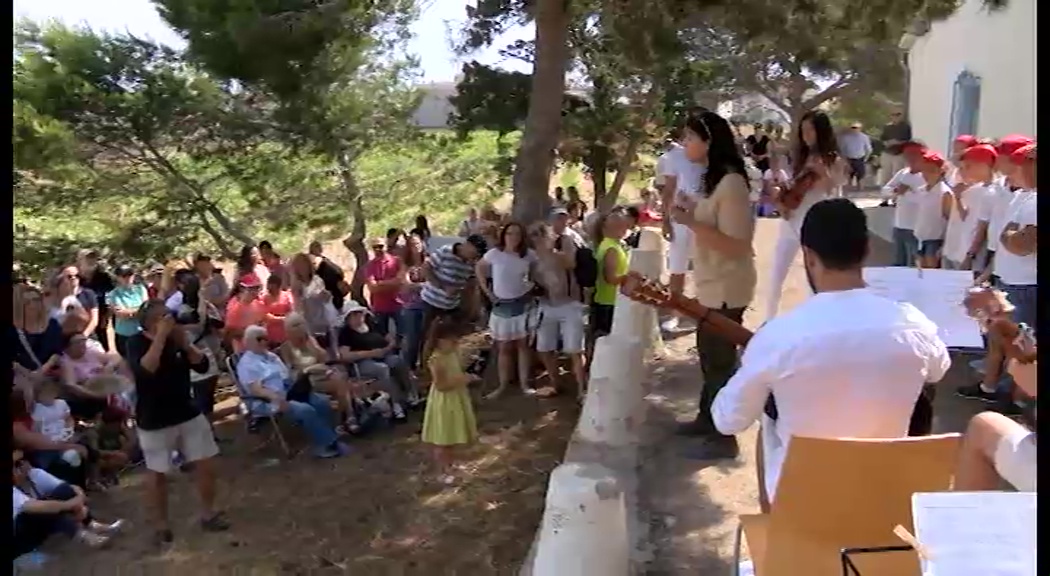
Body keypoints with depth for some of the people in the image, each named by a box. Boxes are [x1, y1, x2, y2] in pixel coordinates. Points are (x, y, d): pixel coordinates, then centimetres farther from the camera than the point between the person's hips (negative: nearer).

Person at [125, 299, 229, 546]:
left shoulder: (177, 338, 3)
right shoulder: (136, 343, -11)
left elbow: (202, 366, -2)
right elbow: (144, 370, -30)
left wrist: (186, 344, -16)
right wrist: (160, 338, -29)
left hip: (189, 413, 5)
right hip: (154, 421, -5)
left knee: (205, 464, 8)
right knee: (157, 473, 6)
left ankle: (208, 514, 24)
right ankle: (160, 525, 21)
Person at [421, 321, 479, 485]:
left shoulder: (454, 354, 1)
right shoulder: (436, 360, -26)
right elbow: (441, 385, -27)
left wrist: (467, 377, 0)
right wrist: (461, 380, -29)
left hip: (457, 399, 9)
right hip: (444, 402, -9)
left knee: (454, 437, 22)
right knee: (443, 440, 5)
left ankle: (450, 464, 40)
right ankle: (442, 471, 19)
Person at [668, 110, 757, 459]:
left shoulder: (731, 184, -21)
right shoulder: (714, 179, 9)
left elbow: (735, 245, -25)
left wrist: (691, 222, -28)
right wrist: (691, 213, 6)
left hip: (727, 287, -10)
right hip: (712, 283, 10)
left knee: (720, 358, 2)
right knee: (708, 353, 21)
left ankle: (724, 437, 16)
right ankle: (707, 418, 39)